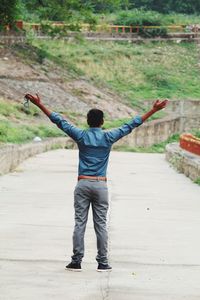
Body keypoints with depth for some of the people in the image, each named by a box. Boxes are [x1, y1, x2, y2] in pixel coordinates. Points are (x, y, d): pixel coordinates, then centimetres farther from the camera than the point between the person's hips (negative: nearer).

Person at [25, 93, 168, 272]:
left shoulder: (81, 136, -1)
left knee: (79, 224, 1)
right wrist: (154, 110, 6)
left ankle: (76, 261, 0)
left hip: (83, 184, 0)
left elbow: (59, 121, 2)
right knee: (101, 225, 3)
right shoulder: (109, 137, -2)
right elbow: (132, 125, 1)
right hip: (101, 185, 0)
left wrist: (39, 105, 7)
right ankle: (102, 263, 4)